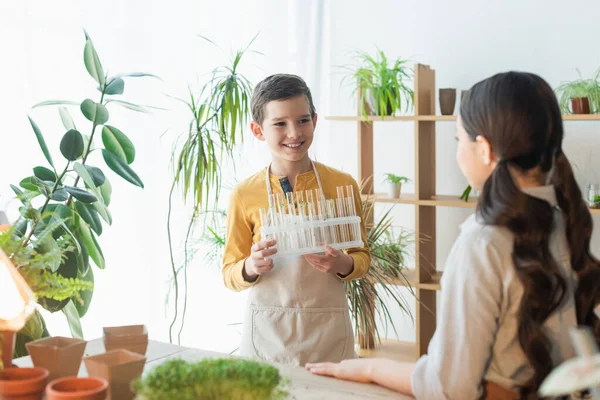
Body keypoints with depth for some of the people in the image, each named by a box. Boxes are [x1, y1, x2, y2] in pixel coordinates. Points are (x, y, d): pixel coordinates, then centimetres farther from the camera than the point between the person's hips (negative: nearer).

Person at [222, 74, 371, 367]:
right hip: (267, 333, 0)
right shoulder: (245, 195, -2)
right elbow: (230, 274, 5)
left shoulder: (342, 185, -1)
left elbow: (362, 257, 8)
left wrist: (342, 264, -13)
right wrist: (251, 267, -16)